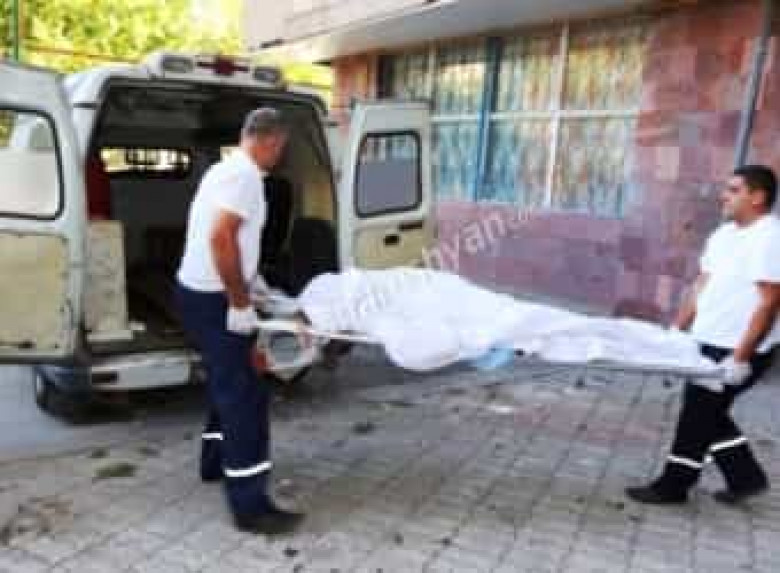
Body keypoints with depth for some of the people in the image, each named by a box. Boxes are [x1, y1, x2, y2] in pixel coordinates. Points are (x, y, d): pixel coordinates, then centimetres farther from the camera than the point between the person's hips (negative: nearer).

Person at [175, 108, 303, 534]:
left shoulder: (226, 168, 15)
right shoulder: (246, 174, -17)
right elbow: (220, 236, -28)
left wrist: (249, 279, 30)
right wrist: (240, 303, -23)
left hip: (199, 291, 10)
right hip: (212, 299, -10)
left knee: (227, 382, 23)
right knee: (245, 393, -6)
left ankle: (216, 460, 39)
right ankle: (250, 505, 0)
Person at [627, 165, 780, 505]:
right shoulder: (723, 235, 9)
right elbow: (703, 286, 15)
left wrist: (741, 357, -24)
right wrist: (677, 329, 13)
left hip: (738, 350, -9)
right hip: (710, 342, 9)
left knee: (698, 416, 2)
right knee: (708, 414, 17)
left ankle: (673, 485, 18)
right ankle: (746, 476, 32)